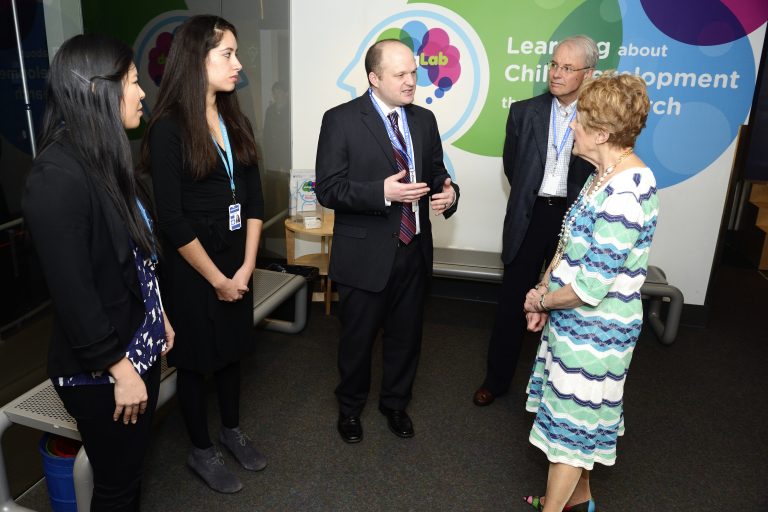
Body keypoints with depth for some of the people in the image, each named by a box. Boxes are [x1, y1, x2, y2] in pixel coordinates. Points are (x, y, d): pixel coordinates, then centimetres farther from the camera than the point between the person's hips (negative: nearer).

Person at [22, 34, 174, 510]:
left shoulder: (107, 158, 5)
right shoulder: (57, 176, -23)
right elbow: (73, 292, -24)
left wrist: (159, 318, 16)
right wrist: (120, 370, -18)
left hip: (140, 347, 8)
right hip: (102, 369, -8)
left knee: (135, 468, 23)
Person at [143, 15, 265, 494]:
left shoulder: (237, 122, 3)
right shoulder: (168, 129, -15)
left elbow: (253, 198, 2)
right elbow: (173, 220, -17)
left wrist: (246, 267, -5)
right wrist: (217, 279, -11)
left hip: (238, 261, 6)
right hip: (192, 268, -5)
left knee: (232, 346, 19)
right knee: (197, 356, 11)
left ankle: (232, 429, 41)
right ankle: (201, 451, 32)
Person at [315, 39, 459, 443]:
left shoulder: (424, 120, 6)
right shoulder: (341, 120, -10)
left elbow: (436, 173, 15)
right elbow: (328, 189, -14)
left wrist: (448, 192, -9)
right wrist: (382, 193, -26)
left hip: (414, 251, 5)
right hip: (365, 254, -4)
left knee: (406, 335, 18)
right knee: (358, 338, 13)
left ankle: (395, 402, 43)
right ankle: (350, 406, 40)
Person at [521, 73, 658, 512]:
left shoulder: (624, 196, -28)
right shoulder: (606, 174, 2)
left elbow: (591, 288, -28)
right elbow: (570, 243, 10)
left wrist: (542, 301, -11)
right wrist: (544, 289, -1)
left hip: (596, 328, -9)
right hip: (576, 319, 9)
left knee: (571, 418, 7)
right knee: (579, 411, 23)